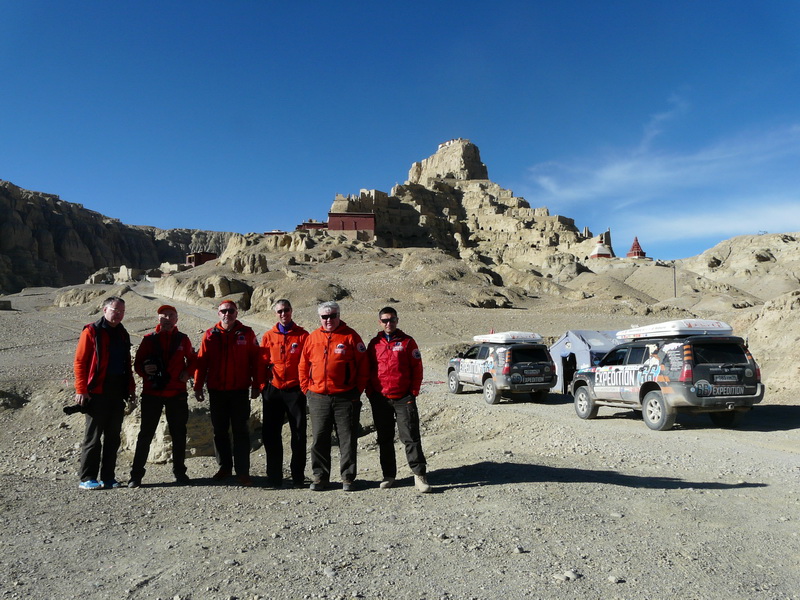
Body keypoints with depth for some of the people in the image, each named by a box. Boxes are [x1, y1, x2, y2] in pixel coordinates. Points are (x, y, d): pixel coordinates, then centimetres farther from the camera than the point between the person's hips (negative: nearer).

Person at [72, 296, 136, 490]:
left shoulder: (122, 334, 16)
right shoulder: (92, 331, -4)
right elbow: (79, 361, -7)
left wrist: (130, 389, 15)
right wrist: (81, 390, -14)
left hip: (117, 393, 6)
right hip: (97, 392, -6)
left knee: (113, 436, 8)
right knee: (93, 436, -1)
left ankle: (108, 477, 16)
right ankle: (86, 479, 7)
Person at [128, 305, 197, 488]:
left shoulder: (182, 339, 6)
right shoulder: (149, 339, 3)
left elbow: (192, 359, 16)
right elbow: (138, 363, 5)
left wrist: (187, 373, -2)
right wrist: (144, 370, -16)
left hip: (177, 394, 1)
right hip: (152, 393, -1)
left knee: (179, 433, 9)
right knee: (146, 433, 2)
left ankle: (179, 471, 21)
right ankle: (136, 474, 11)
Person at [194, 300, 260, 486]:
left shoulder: (246, 333, 1)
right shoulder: (210, 335, 4)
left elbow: (255, 360, 1)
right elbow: (201, 362, 5)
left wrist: (255, 385, -2)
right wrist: (198, 386, 0)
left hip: (240, 391, -2)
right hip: (216, 391, 2)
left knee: (240, 431, 0)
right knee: (219, 431, 11)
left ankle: (242, 471, 4)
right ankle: (225, 467, 25)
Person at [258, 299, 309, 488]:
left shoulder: (302, 335, 2)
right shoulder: (268, 336, 8)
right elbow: (262, 364, 9)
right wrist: (263, 387, 3)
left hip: (295, 390, -2)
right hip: (273, 391, 2)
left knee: (299, 434, 3)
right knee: (271, 434, 4)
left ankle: (298, 477, 13)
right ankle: (274, 477, 15)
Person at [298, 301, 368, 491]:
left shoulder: (351, 337, -2)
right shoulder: (312, 338, 7)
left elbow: (363, 367, -2)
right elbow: (303, 366, 13)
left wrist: (357, 391, -4)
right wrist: (306, 389, 6)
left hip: (345, 398, -2)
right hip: (318, 398, 3)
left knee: (348, 440, 5)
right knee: (319, 439, 8)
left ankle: (348, 478, 16)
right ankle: (320, 477, 20)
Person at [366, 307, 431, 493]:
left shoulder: (407, 342, 2)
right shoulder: (375, 343, 9)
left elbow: (417, 368, 1)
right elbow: (367, 369, 13)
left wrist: (413, 392, -4)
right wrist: (370, 392, 4)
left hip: (403, 398, -3)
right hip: (380, 399, 3)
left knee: (411, 437, -4)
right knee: (384, 439, 10)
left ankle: (419, 474, 2)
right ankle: (388, 475, 21)